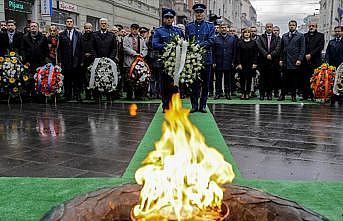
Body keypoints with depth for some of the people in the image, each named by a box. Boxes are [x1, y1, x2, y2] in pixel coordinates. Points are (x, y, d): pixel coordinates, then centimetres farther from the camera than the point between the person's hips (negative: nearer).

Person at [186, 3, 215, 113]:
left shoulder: (210, 26, 7)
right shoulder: (189, 26, 12)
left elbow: (211, 40, -5)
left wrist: (199, 45, -17)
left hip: (206, 58, 0)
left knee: (205, 83, 4)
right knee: (194, 83, 3)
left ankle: (203, 105, 12)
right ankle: (194, 105, 10)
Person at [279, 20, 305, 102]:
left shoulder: (300, 36, 4)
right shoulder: (284, 36, 16)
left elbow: (302, 49, -1)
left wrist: (299, 59, -10)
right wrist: (281, 59, 8)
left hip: (295, 61, -3)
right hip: (285, 62, 3)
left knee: (294, 79, 2)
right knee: (284, 79, 3)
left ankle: (293, 96, 10)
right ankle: (282, 95, 9)